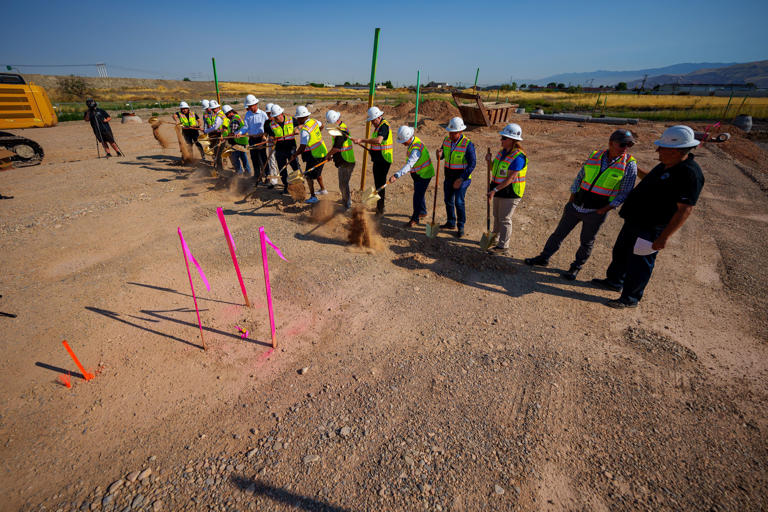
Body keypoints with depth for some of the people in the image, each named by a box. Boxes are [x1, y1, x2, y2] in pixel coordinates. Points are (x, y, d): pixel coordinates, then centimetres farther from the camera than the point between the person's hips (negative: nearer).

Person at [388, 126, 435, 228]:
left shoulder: (416, 148, -32)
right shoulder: (412, 141, -1)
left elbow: (409, 164, -44)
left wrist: (396, 175, -53)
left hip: (424, 174, -10)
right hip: (418, 173, 10)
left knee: (418, 196, -6)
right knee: (419, 193, 22)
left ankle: (415, 219, 7)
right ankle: (423, 211, 42)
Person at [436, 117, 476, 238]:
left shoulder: (468, 144, -18)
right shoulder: (446, 141, 0)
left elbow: (472, 164, -17)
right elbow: (442, 156, 12)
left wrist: (461, 179, -22)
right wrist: (440, 155, -13)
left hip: (462, 176, -6)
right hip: (449, 176, 6)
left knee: (459, 202, -11)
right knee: (448, 200, 14)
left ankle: (461, 227, 5)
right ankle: (451, 223, 32)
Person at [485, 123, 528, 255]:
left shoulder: (518, 157, -21)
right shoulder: (502, 152, 5)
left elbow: (510, 178, -25)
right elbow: (494, 169, 13)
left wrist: (495, 190, -29)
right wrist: (489, 161, -7)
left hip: (510, 192, -8)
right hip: (499, 189, 8)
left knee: (505, 219, -1)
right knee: (497, 215, 21)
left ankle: (503, 246, 10)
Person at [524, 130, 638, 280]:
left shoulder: (629, 165, -9)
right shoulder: (594, 155, -1)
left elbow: (624, 193, -7)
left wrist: (603, 210, -15)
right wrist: (570, 202, 4)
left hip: (595, 212, -3)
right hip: (576, 206, 3)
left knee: (586, 242, 10)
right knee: (559, 233, 11)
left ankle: (576, 267, 29)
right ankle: (544, 258, 26)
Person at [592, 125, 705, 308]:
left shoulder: (689, 174, -23)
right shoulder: (667, 165, 5)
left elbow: (685, 210, -25)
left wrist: (664, 237, -26)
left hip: (650, 229, -9)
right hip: (634, 221, 10)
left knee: (638, 265, 4)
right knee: (620, 252, 23)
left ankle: (630, 299, 20)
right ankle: (614, 281, 43)